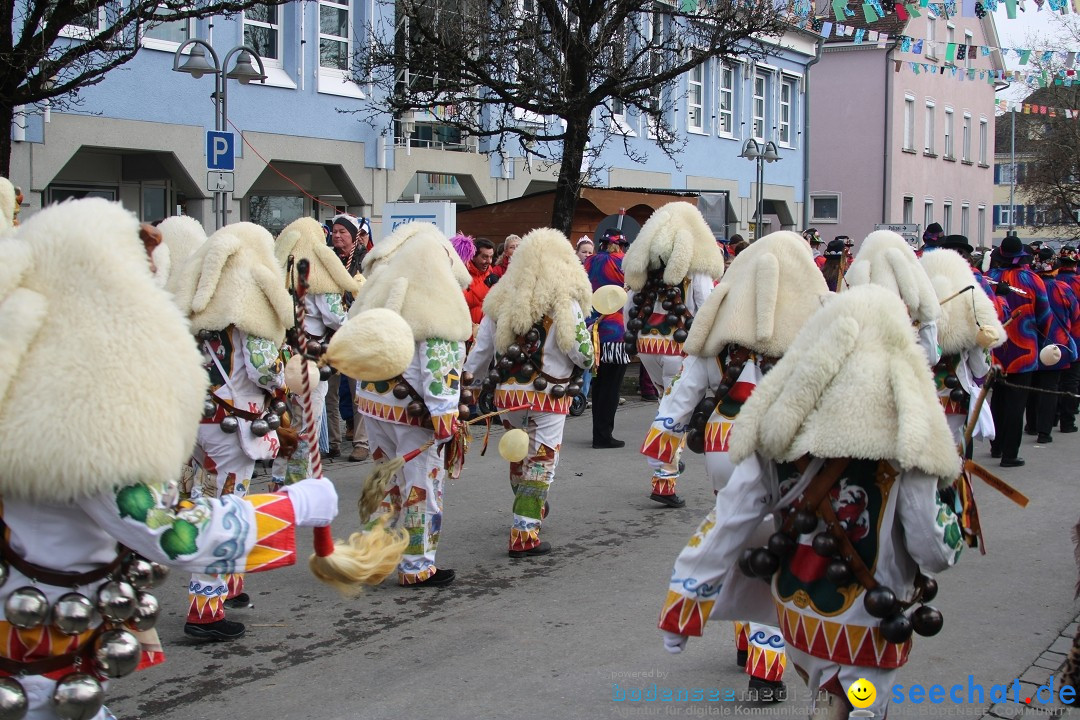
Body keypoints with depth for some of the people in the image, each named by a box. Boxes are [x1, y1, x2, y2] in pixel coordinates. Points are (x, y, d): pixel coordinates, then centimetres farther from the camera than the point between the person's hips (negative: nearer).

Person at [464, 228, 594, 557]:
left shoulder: (502, 298, 4)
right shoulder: (564, 301, -8)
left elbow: (481, 349, 5)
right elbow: (581, 352, -9)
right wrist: (588, 360, 13)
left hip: (507, 392, 5)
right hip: (549, 395, -4)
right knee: (541, 462, 2)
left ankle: (531, 508, 42)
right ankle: (524, 535, 2)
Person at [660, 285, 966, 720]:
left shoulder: (786, 419, -9)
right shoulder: (904, 427, -20)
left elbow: (729, 519, -7)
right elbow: (935, 551, -17)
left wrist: (682, 606, 1)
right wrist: (948, 489, 3)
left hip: (794, 611, 4)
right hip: (868, 626, -4)